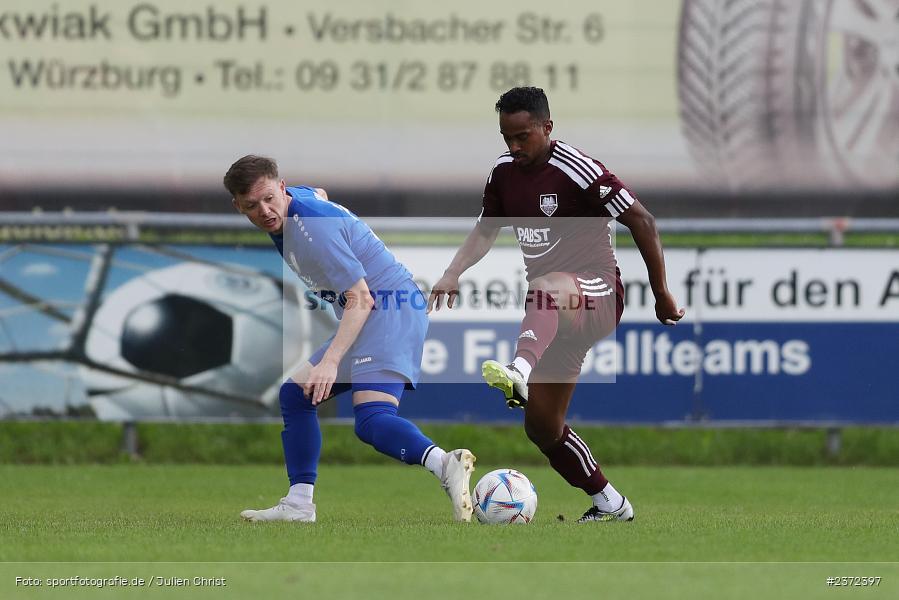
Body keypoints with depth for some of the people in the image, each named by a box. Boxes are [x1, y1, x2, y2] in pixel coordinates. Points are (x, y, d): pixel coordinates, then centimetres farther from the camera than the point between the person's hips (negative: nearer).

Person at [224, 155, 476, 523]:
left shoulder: (314, 228, -21)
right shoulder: (298, 198, 7)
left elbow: (361, 299, -24)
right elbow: (319, 194, 35)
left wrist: (330, 361, -32)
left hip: (390, 310, -11)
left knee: (371, 419, -30)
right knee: (294, 394, 16)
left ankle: (446, 465, -54)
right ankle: (299, 504, 17)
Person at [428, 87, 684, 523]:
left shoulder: (578, 171, -14)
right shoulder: (504, 172, 8)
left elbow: (641, 221, -11)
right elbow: (485, 232, 22)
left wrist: (662, 294, -9)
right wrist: (453, 273, 3)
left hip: (597, 294, -8)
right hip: (555, 315, 8)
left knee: (546, 288, -43)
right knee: (540, 425, 6)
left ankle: (521, 372, -71)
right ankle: (609, 504, 21)